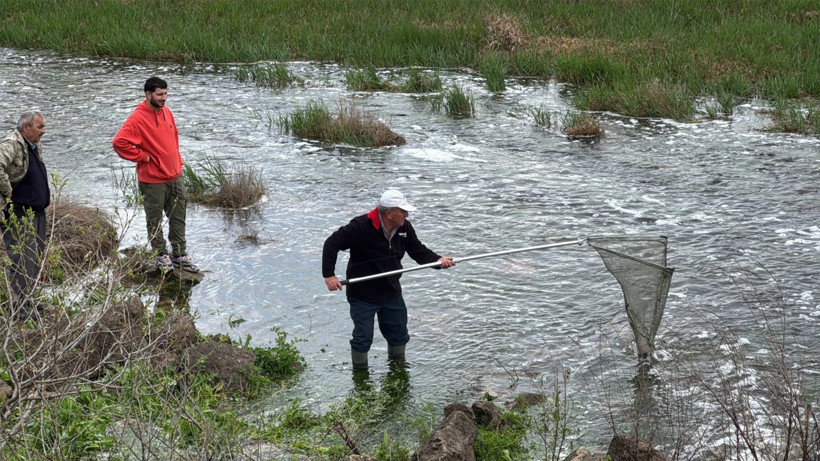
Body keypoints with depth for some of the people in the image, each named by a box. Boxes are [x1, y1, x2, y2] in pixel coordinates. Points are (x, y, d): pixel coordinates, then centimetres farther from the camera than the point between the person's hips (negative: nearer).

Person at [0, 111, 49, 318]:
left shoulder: (35, 146, 13)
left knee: (37, 257, 16)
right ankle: (19, 307, -2)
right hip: (19, 215, -10)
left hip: (36, 212, 10)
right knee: (23, 259, -8)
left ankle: (26, 300, 28)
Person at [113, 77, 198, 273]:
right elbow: (119, 143, -25)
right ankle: (161, 255, 20)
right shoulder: (138, 118, -18)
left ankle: (180, 255, 23)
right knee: (155, 220, 7)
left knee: (178, 218, 13)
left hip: (175, 176, 7)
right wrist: (142, 156, -18)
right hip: (153, 180, -7)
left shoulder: (166, 112, 6)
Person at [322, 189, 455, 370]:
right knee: (362, 339, -2)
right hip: (362, 295, -6)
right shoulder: (361, 226, -23)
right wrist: (329, 275, -24)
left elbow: (418, 250, 6)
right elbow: (332, 243, -19)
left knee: (399, 335, 16)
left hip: (392, 293, 6)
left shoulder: (404, 227, -4)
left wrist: (438, 260, -14)